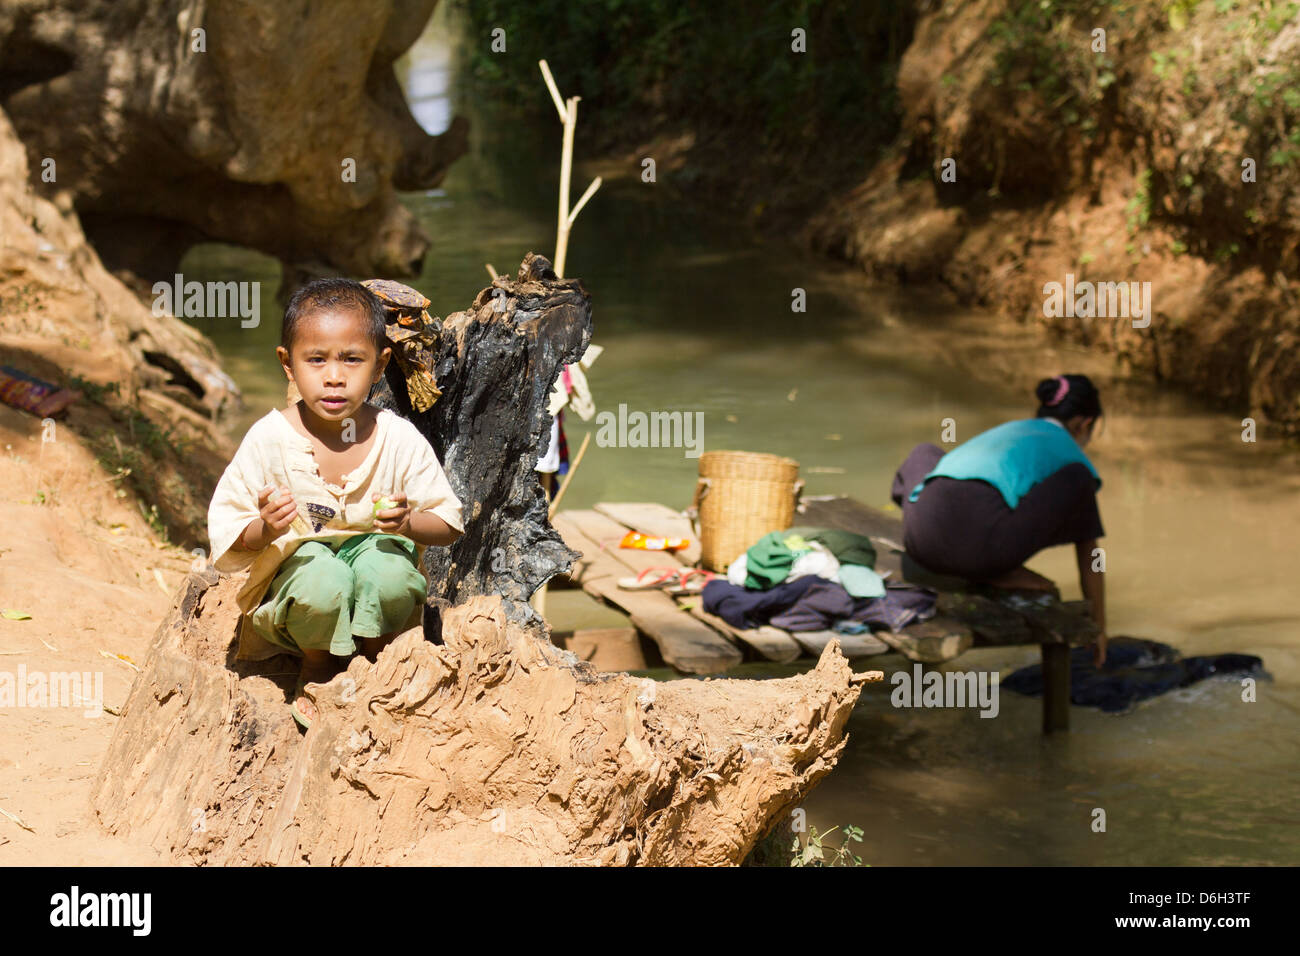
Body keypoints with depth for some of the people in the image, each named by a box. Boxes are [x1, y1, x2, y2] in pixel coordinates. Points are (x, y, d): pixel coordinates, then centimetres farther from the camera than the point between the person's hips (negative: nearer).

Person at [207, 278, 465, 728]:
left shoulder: (399, 439, -9)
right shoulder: (269, 438, -11)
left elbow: (448, 524, -2)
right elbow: (226, 531, -8)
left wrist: (408, 522, -25)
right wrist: (265, 530, -31)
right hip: (297, 570, -1)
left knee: (384, 565, -34)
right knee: (322, 578, -35)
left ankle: (376, 657, 0)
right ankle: (317, 664, 1)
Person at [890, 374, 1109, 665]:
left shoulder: (1006, 432, 38)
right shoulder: (1072, 456, 23)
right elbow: (1089, 559, 31)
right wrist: (1098, 628, 43)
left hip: (923, 540, 6)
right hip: (980, 540, -5)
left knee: (925, 455, 38)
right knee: (1078, 478, 11)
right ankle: (1004, 571, 5)